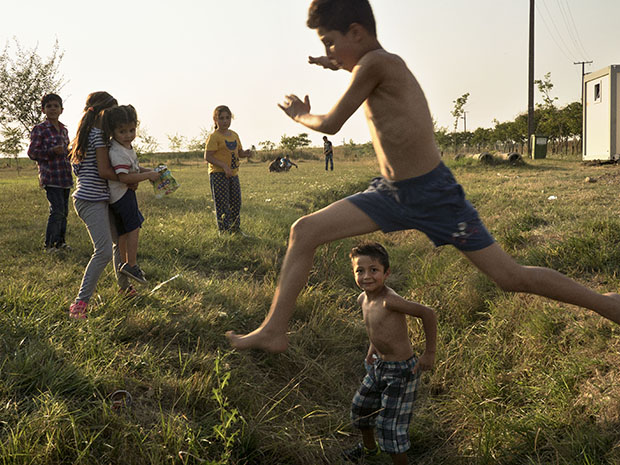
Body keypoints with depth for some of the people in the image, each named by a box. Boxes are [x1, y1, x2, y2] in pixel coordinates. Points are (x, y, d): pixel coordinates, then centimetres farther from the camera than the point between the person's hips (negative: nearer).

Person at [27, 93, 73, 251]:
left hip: (65, 177, 7)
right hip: (50, 177, -7)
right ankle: (49, 245, -4)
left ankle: (60, 241, 23)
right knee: (57, 210, -14)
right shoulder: (39, 129, -4)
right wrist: (52, 151, -20)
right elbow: (32, 153, -8)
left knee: (64, 211, 11)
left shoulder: (64, 130, 16)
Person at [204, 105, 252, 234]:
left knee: (236, 202, 12)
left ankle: (236, 229, 25)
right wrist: (224, 166, -25)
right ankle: (223, 231, 1)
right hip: (218, 175, -7)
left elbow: (239, 152, 22)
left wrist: (246, 153, -3)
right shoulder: (214, 136, -10)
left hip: (233, 174, 7)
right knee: (222, 204, -6)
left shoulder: (234, 135, 12)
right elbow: (207, 157, -16)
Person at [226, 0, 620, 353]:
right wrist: (339, 65, 35)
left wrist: (301, 116, 9)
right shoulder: (384, 65, 6)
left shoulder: (376, 63, -19)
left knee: (511, 277, 0)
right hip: (392, 193, 9)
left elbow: (331, 124, -10)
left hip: (434, 194, -9)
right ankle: (274, 330, 7)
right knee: (305, 231, -1)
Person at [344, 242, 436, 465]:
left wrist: (429, 353, -20)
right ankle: (369, 447, 53)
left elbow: (428, 313, -27)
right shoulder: (363, 299, -3)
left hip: (401, 371, -9)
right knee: (360, 406, 25)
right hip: (378, 365, 9)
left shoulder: (389, 300, -29)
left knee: (390, 425, -2)